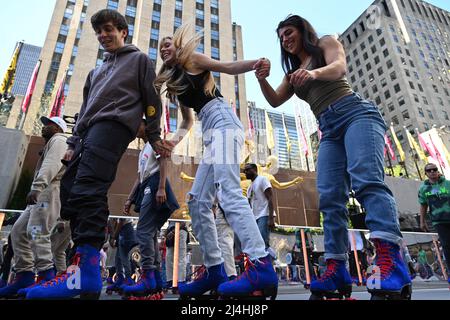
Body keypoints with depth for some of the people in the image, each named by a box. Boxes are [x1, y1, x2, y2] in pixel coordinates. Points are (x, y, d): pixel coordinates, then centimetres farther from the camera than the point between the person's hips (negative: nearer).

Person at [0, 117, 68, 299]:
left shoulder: (58, 140, 3)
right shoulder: (51, 144, 35)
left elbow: (52, 165, -16)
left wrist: (36, 187, -28)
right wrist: (36, 189, 16)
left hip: (49, 191, -10)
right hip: (42, 192, 10)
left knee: (37, 232, -18)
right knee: (18, 231, 5)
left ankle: (45, 277, -21)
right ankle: (24, 275, 4)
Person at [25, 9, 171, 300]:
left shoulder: (140, 60, 20)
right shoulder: (96, 71, 38)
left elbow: (152, 99, 9)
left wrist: (154, 136, 0)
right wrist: (73, 143, 19)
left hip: (114, 125, -8)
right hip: (89, 132, 8)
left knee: (87, 191, -27)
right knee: (72, 197, -5)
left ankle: (87, 267, -31)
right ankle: (87, 273, -5)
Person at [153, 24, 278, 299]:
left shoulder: (191, 59, 12)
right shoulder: (175, 82, 31)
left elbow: (229, 67, 0)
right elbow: (188, 121, 30)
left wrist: (255, 63, -19)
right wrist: (176, 139, 12)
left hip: (223, 121, -8)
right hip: (212, 132, 8)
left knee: (229, 191, -27)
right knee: (198, 202, -1)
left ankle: (262, 267, -33)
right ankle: (215, 271, -1)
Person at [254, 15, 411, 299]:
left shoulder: (327, 43, 15)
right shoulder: (293, 72, 29)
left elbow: (339, 68, -7)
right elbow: (275, 101, 19)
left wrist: (314, 73, -29)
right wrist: (263, 80, 0)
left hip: (356, 113, -5)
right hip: (330, 130, 5)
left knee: (367, 179, -29)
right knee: (329, 198, -11)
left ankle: (392, 263, -37)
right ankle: (337, 270, -15)